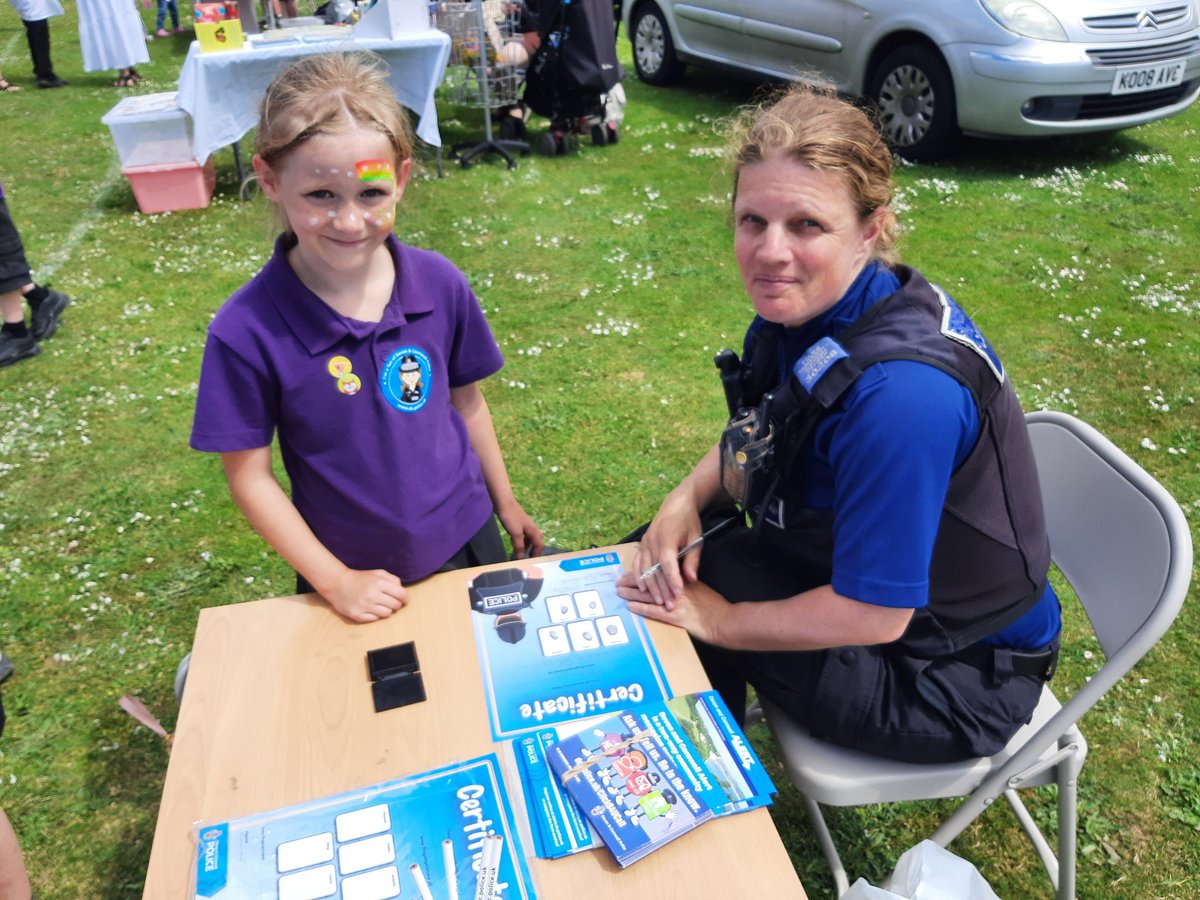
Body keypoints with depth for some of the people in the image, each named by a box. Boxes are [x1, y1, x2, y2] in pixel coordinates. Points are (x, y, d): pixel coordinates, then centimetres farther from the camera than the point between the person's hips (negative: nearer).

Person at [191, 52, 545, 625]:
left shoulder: (440, 284, -14)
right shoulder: (246, 334, -22)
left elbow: (465, 400, 0)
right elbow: (249, 476, -13)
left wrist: (504, 501, 10)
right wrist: (336, 582, -12)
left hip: (466, 542, 3)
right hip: (351, 575, -2)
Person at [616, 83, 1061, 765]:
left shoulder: (898, 391, -36)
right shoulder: (812, 304, -9)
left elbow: (871, 614, -29)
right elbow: (758, 434, 10)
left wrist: (722, 620, -16)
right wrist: (687, 498, -9)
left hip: (957, 677, -8)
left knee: (666, 609, -10)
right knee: (655, 571, 5)